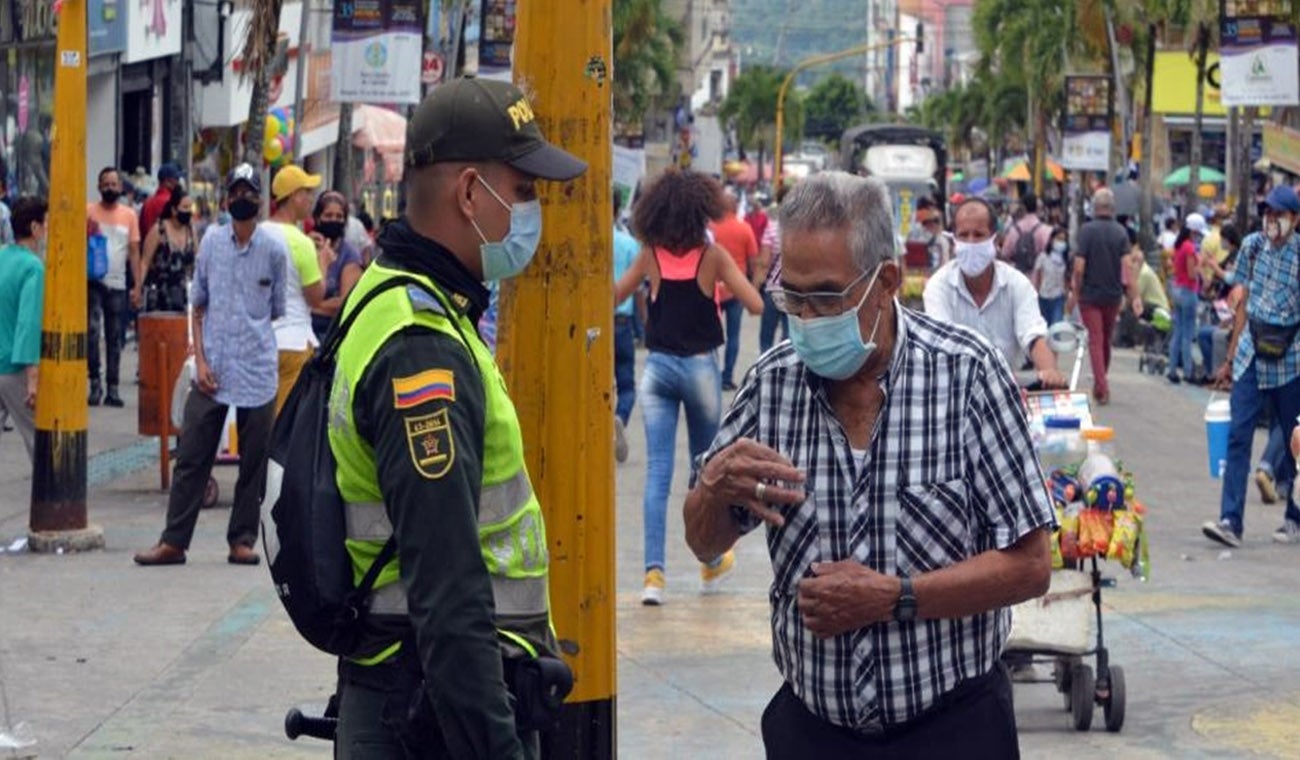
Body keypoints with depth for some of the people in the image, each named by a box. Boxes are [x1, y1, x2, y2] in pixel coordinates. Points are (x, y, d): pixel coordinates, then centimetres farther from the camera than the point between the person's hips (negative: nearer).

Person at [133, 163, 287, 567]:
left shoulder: (274, 249, -1)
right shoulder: (212, 241, 4)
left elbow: (278, 312, 7)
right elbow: (199, 306, 9)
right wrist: (201, 361, 0)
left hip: (258, 372, -1)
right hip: (212, 371, 1)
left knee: (254, 462, 5)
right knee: (191, 457, 1)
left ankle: (242, 539, 14)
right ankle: (173, 540, 5)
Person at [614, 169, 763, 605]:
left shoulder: (650, 255, -2)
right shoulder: (712, 255, -8)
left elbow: (613, 296, 11)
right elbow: (755, 305, -8)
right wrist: (722, 286, 9)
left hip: (658, 368, 1)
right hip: (701, 368, -1)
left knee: (657, 472, -1)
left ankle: (654, 572, -13)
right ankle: (712, 563, 30)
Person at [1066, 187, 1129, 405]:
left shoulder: (1087, 230, -10)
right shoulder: (1121, 232, -1)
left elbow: (1079, 266, -13)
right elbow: (1126, 266, -10)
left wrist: (1074, 293, -3)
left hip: (1090, 294, -3)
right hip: (1113, 295, 3)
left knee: (1095, 340, -3)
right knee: (1106, 340, 17)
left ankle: (1102, 388, -15)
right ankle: (1099, 385, 30)